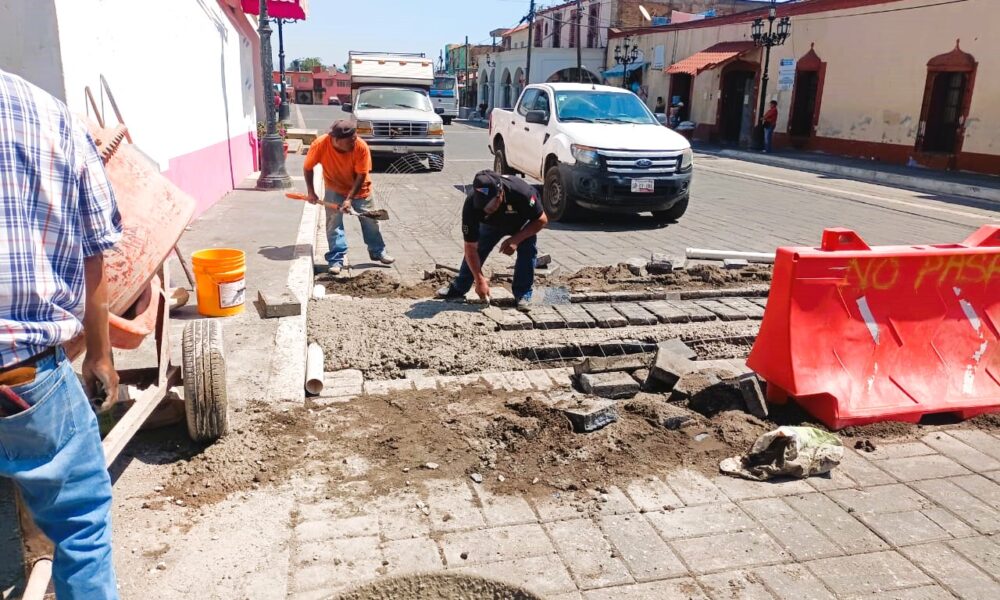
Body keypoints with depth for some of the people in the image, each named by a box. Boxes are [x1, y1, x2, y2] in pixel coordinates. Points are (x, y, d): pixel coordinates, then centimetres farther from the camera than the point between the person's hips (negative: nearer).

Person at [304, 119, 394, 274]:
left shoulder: (361, 146, -31)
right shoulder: (320, 145, -29)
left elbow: (361, 175, -23)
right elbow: (308, 168, -13)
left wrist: (349, 199, -26)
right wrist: (311, 192, -11)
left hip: (359, 189, 0)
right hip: (335, 189, 0)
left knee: (370, 221, 8)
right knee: (333, 222, -10)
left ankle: (377, 251, 28)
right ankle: (336, 259, -2)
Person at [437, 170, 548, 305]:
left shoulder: (522, 192, -44)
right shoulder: (471, 204, -38)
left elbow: (542, 220, -26)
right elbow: (471, 247, -31)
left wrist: (515, 240, -37)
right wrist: (479, 280, -36)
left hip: (521, 224, -1)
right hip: (491, 224, 2)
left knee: (527, 249, -21)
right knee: (477, 249, -5)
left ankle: (523, 295, -8)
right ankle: (458, 288, 15)